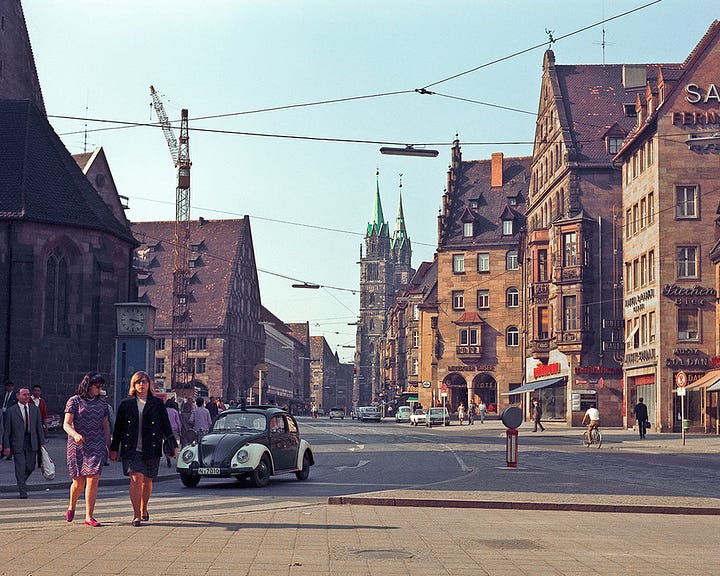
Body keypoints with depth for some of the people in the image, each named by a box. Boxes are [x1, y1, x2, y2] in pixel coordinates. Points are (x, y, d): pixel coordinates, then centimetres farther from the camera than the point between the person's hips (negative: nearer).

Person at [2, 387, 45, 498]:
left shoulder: (35, 409, 8)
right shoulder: (11, 411, -2)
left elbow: (39, 427, 10)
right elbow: (6, 430, -2)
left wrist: (42, 443, 5)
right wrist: (6, 446, -7)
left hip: (32, 443, 3)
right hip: (18, 443, -3)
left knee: (30, 467, 6)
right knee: (20, 467, -4)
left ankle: (21, 482, 34)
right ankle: (22, 491, 4)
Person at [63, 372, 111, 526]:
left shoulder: (102, 404, 12)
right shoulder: (74, 401, 0)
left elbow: (106, 427, 17)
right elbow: (66, 424, -9)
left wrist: (110, 448, 15)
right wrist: (75, 434, -29)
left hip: (97, 445, 2)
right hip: (77, 446, -2)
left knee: (93, 479, -10)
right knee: (78, 482, 3)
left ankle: (89, 516, -6)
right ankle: (72, 507, 33)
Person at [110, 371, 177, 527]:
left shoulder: (157, 403, 6)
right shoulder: (126, 404, 7)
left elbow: (166, 426, 8)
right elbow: (118, 428, 11)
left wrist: (173, 445, 3)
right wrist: (114, 449, 10)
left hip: (151, 449, 1)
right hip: (131, 449, -1)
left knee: (147, 481, 9)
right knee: (136, 478, -13)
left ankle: (143, 509, 31)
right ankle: (136, 515, -11)